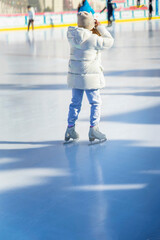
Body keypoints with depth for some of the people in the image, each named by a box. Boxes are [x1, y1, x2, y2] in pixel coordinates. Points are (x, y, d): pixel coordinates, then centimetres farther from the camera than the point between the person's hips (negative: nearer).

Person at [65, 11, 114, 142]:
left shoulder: (73, 37, -1)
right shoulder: (93, 39, -18)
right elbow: (109, 41, -7)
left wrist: (94, 29, 8)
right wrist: (100, 27, -2)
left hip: (75, 76, 6)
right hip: (90, 77, -6)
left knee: (75, 102, 17)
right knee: (96, 103, 7)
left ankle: (70, 128, 22)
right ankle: (93, 129, 5)